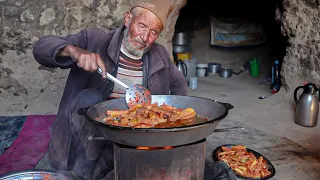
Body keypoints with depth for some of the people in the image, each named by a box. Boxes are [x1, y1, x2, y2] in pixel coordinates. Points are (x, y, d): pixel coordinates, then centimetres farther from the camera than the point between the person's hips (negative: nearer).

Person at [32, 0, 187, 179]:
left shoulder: (160, 55, 3)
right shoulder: (94, 39, -8)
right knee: (90, 98, -31)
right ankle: (89, 163, -11)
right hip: (90, 130, -3)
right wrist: (73, 50, -34)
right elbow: (42, 47, -13)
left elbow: (179, 85, 18)